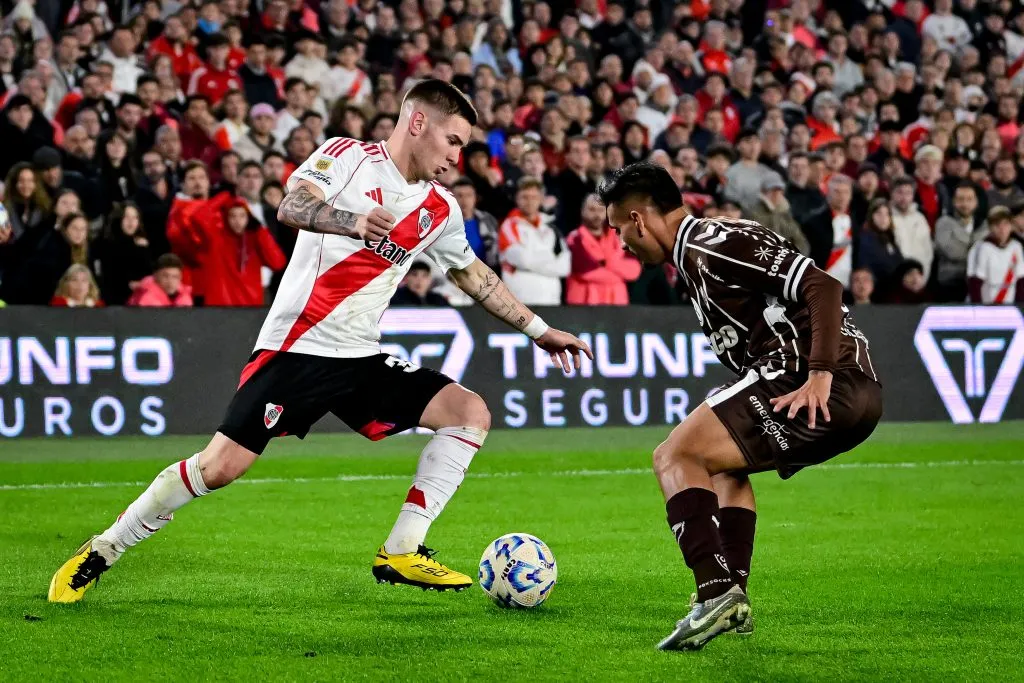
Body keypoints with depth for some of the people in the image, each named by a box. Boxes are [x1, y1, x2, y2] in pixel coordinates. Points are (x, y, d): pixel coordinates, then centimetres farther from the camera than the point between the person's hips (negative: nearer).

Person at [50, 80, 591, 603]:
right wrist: (352, 220, -41)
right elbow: (290, 207, -23)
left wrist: (538, 330, 30)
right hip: (297, 348, -7)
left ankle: (400, 554, -5)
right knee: (220, 467, -15)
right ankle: (97, 555, 2)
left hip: (361, 359, 7)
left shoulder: (439, 210, 12)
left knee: (471, 413, -6)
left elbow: (476, 277, 27)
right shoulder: (346, 156, -5)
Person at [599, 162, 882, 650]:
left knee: (674, 457, -10)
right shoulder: (697, 258, 24)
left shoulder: (714, 244, -8)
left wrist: (819, 377, -23)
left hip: (829, 386, -10)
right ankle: (734, 602, 19)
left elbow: (823, 287, -17)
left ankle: (715, 594, -25)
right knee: (725, 463, 30)